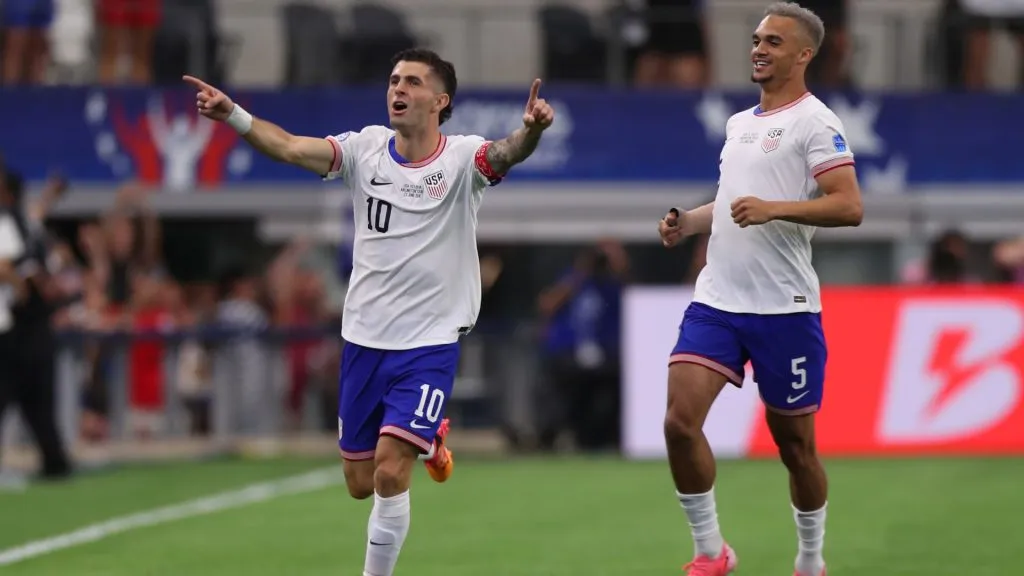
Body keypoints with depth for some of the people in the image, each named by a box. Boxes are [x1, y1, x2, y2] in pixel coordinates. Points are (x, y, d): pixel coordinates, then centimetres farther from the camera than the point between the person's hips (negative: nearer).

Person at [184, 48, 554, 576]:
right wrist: (232, 115, -36)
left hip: (429, 343, -4)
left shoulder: (462, 158, -11)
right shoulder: (366, 149, -4)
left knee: (390, 471, -18)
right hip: (363, 338, 4)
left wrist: (530, 131, -57)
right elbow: (290, 147, -18)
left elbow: (504, 154, -33)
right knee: (361, 484, 14)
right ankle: (428, 438, 46)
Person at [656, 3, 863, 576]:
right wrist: (688, 221, 11)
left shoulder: (815, 122, -7)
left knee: (795, 443, 4)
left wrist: (775, 208, -28)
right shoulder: (739, 123, 17)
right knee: (681, 421, -11)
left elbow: (849, 206, -17)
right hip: (716, 300, 6)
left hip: (783, 307, -6)